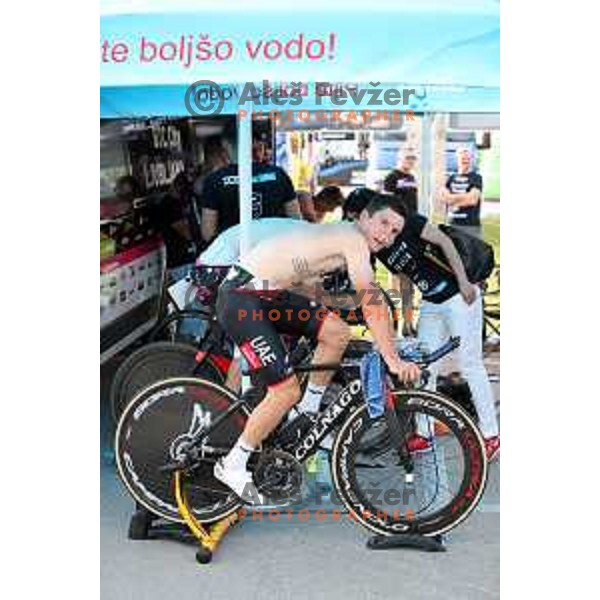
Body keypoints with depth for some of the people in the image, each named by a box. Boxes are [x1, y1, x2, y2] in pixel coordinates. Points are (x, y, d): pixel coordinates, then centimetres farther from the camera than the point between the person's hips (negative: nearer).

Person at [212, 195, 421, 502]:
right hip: (240, 300, -9)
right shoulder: (353, 237, -12)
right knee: (287, 392, -10)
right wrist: (393, 360, -18)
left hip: (267, 294, 9)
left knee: (337, 333, 3)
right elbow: (371, 304, -18)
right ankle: (232, 466, 6)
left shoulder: (338, 236, 16)